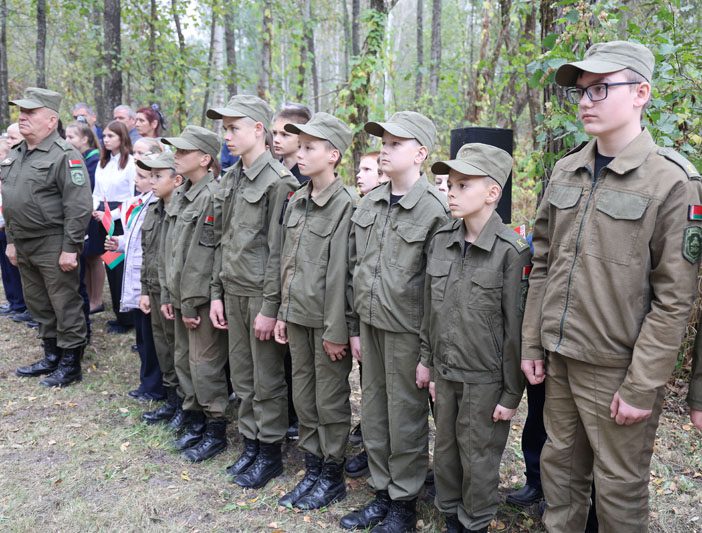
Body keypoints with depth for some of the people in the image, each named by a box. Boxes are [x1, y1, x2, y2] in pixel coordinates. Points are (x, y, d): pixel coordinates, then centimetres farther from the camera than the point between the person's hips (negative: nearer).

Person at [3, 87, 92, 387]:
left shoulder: (64, 155, -14)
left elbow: (78, 206, -20)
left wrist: (70, 248, -21)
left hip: (54, 246, -9)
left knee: (65, 307, 1)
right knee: (39, 306, 17)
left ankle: (70, 364, 13)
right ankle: (51, 357, 31)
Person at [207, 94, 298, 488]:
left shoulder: (279, 181, -14)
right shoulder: (231, 179, 11)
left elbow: (280, 251, -16)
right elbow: (222, 241, 14)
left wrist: (270, 307, -17)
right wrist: (217, 293, 11)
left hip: (261, 295, -7)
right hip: (233, 292, 8)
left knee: (268, 381, 6)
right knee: (242, 378, 17)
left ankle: (270, 454, 22)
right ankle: (250, 444, 32)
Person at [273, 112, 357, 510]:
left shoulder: (346, 205, -14)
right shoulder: (296, 201, 8)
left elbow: (341, 273, -16)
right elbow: (287, 262, 13)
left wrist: (336, 331, -15)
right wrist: (283, 313, 12)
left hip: (327, 320, -7)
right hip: (298, 316, 7)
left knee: (330, 401, 7)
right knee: (303, 398, 15)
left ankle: (332, 476, 24)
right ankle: (312, 470, 31)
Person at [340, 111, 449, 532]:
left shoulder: (435, 209, -14)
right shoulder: (369, 203, 6)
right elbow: (355, 267, 11)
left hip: (407, 330, -6)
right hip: (371, 324, 7)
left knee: (406, 418, 8)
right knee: (373, 414, 17)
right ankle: (382, 493, 34)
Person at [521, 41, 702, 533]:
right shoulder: (566, 172, 6)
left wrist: (641, 387, -14)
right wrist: (532, 345, 8)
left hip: (616, 368, -5)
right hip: (560, 360, 5)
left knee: (620, 488, 11)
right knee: (561, 468, 19)